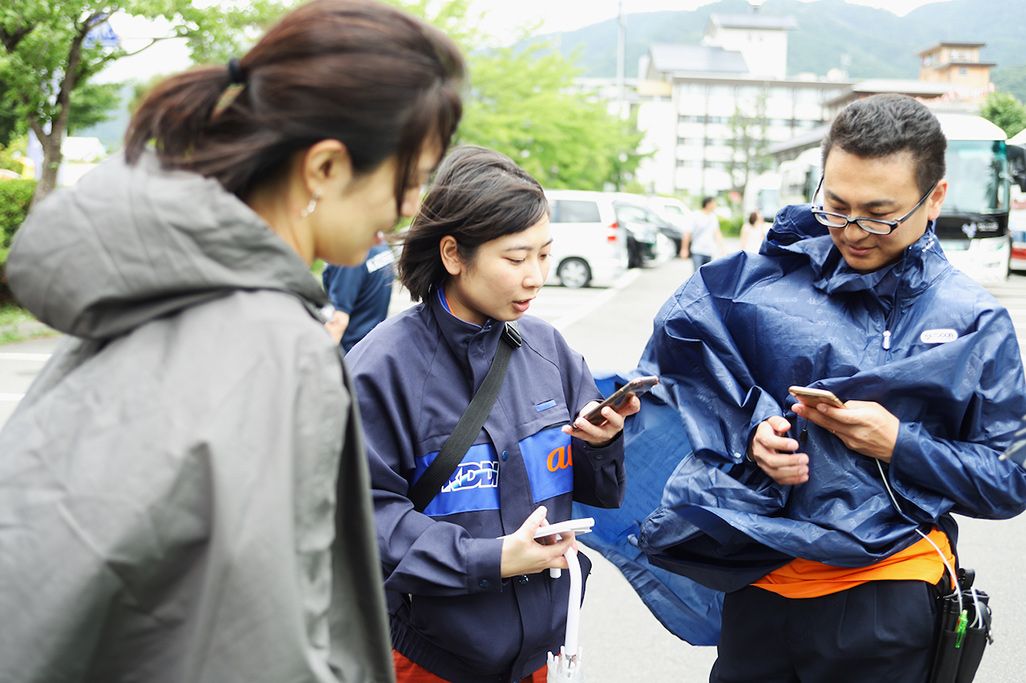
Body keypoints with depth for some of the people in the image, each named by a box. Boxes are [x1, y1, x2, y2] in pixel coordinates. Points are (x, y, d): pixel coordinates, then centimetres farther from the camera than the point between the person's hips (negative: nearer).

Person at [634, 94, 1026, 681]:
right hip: (760, 584, 2)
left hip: (887, 597, -1)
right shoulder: (767, 278, 0)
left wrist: (898, 444, -16)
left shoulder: (976, 323, -2)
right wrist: (750, 433, -9)